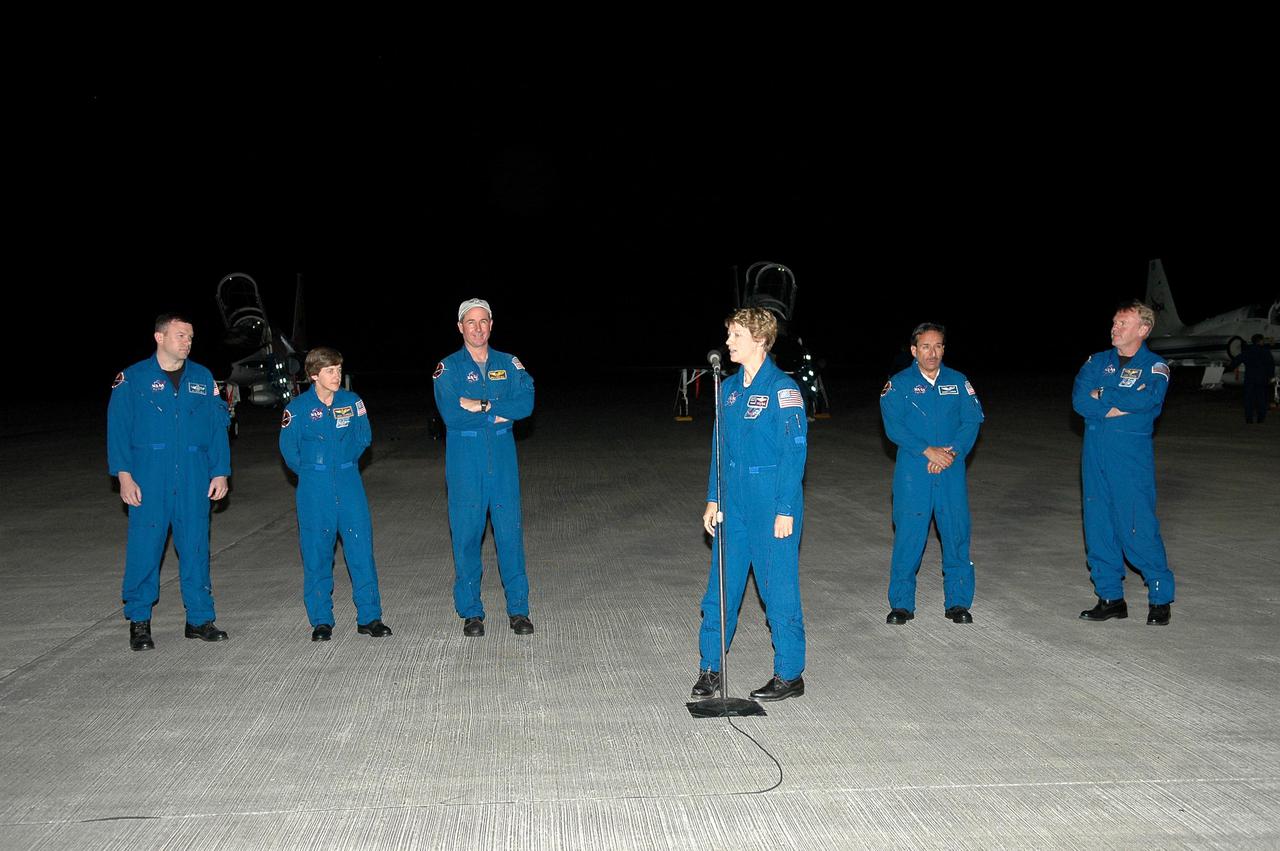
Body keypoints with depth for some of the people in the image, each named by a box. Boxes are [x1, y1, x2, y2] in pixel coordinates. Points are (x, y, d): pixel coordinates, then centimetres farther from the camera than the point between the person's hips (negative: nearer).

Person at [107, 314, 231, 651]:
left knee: (195, 547, 7)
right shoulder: (133, 378, 0)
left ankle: (199, 618, 16)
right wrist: (124, 475, -10)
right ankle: (139, 621, 12)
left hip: (194, 479, 3)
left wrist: (221, 472, 4)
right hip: (149, 479, -3)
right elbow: (118, 427, -2)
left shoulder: (203, 378, 9)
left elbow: (218, 426, 10)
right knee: (144, 547, -2)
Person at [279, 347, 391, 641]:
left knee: (361, 547, -2)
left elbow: (364, 437, 13)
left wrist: (345, 462, 10)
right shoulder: (298, 408, -4)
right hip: (314, 489, -1)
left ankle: (369, 617, 7)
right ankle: (321, 621, 14)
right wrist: (311, 473, 7)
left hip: (349, 483, 2)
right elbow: (289, 448, 4)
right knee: (317, 553, 3)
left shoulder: (352, 401, 2)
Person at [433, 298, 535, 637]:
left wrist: (482, 405, -15)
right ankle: (470, 611, 13)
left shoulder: (509, 364, 9)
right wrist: (499, 414, -9)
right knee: (466, 534, 2)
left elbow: (526, 403, -7)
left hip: (503, 458, 2)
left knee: (510, 532, 2)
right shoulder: (448, 367, 2)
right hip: (464, 459, -1)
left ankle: (518, 609, 12)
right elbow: (450, 414, -12)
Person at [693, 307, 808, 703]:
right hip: (733, 503, 7)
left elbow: (795, 451, -13)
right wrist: (713, 500, 11)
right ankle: (710, 669, 20)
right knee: (721, 587, 10)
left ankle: (789, 675, 16)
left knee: (779, 589, 3)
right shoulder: (729, 388, 10)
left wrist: (785, 510, -15)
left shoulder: (782, 388, -11)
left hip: (772, 505, -7)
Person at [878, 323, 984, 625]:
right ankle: (902, 603, 11)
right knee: (908, 535, -1)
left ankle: (958, 602, 18)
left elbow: (972, 421, 2)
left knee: (956, 533, 5)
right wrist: (928, 451, -16)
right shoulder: (899, 384, 1)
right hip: (912, 472, -2)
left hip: (952, 471, 2)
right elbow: (894, 426, -7)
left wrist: (952, 453, -13)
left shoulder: (958, 382, 9)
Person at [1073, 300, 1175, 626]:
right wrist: (1123, 404, -14)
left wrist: (1102, 397, -9)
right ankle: (1110, 597, 18)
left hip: (1132, 455, -4)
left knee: (1139, 528, -6)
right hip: (1095, 452, 4)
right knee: (1098, 526, 7)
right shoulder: (1098, 361, 10)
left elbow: (1147, 398, -19)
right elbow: (1079, 399, -5)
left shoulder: (1155, 366, 1)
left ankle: (1160, 597, 11)